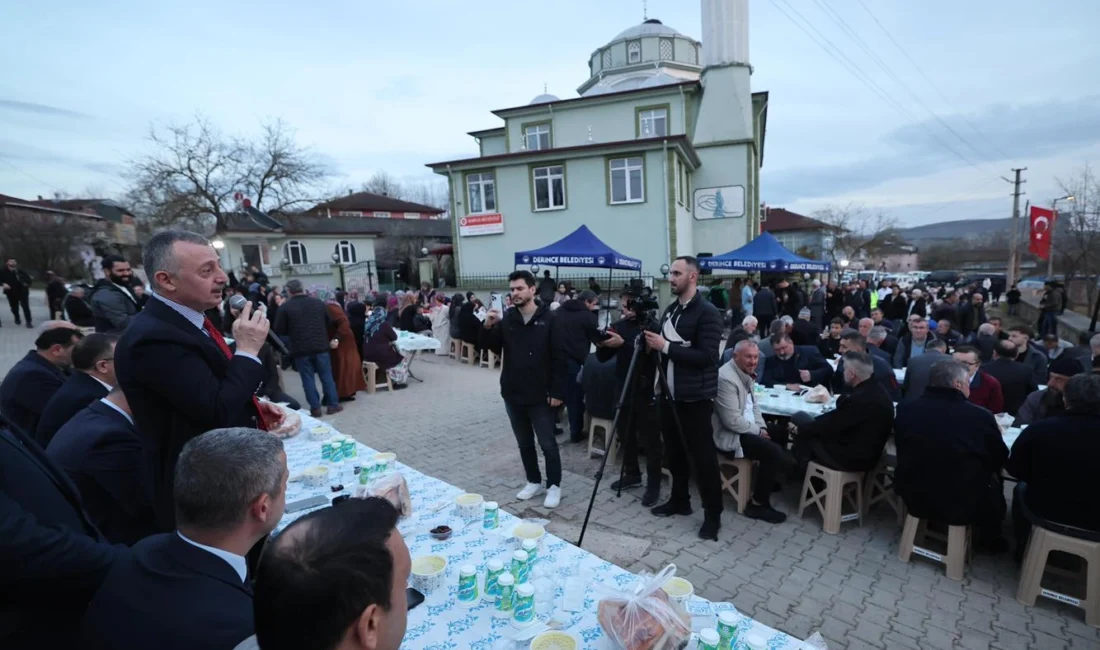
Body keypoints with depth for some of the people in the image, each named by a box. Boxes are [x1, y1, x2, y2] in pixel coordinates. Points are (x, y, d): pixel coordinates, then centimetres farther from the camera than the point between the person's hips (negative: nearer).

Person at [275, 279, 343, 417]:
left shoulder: (285, 307, -7)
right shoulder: (318, 302, 4)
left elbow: (279, 331, -4)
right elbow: (329, 323, 13)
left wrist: (292, 331, 14)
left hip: (301, 349, -2)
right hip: (321, 346, 2)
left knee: (308, 378, 6)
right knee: (326, 376, 10)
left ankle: (315, 408, 9)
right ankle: (333, 404, 12)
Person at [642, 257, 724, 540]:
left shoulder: (708, 312, -13)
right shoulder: (670, 310, 11)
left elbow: (707, 356, -21)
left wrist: (666, 346, -22)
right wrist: (652, 344, -2)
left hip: (696, 399, -7)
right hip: (670, 395, 8)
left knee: (703, 457, 0)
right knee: (675, 451, 16)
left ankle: (713, 515, 14)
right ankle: (679, 500, 32)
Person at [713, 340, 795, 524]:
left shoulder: (746, 373, 9)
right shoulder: (726, 378, -23)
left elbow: (753, 405, 18)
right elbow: (733, 421, -25)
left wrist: (762, 427, 1)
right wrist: (758, 431, -12)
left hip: (747, 429, 10)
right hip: (729, 436, -10)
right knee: (774, 452, -20)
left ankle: (767, 479, 20)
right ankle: (758, 504, -5)